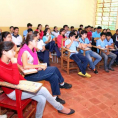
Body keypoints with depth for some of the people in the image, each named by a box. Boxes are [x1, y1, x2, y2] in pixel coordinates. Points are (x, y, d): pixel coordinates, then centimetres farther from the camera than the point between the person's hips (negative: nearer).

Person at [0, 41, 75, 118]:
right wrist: (14, 64, -28)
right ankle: (60, 108, 6)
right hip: (13, 93, -7)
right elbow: (15, 81, -32)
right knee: (42, 90, -15)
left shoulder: (9, 62, 2)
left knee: (42, 99, -10)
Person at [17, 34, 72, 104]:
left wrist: (40, 67, -6)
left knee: (54, 77, -9)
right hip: (29, 75, -9)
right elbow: (25, 66, -32)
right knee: (54, 69, -15)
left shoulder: (33, 49, 9)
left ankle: (55, 97, 11)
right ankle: (62, 83, 7)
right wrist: (40, 66, -25)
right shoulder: (25, 51, -19)